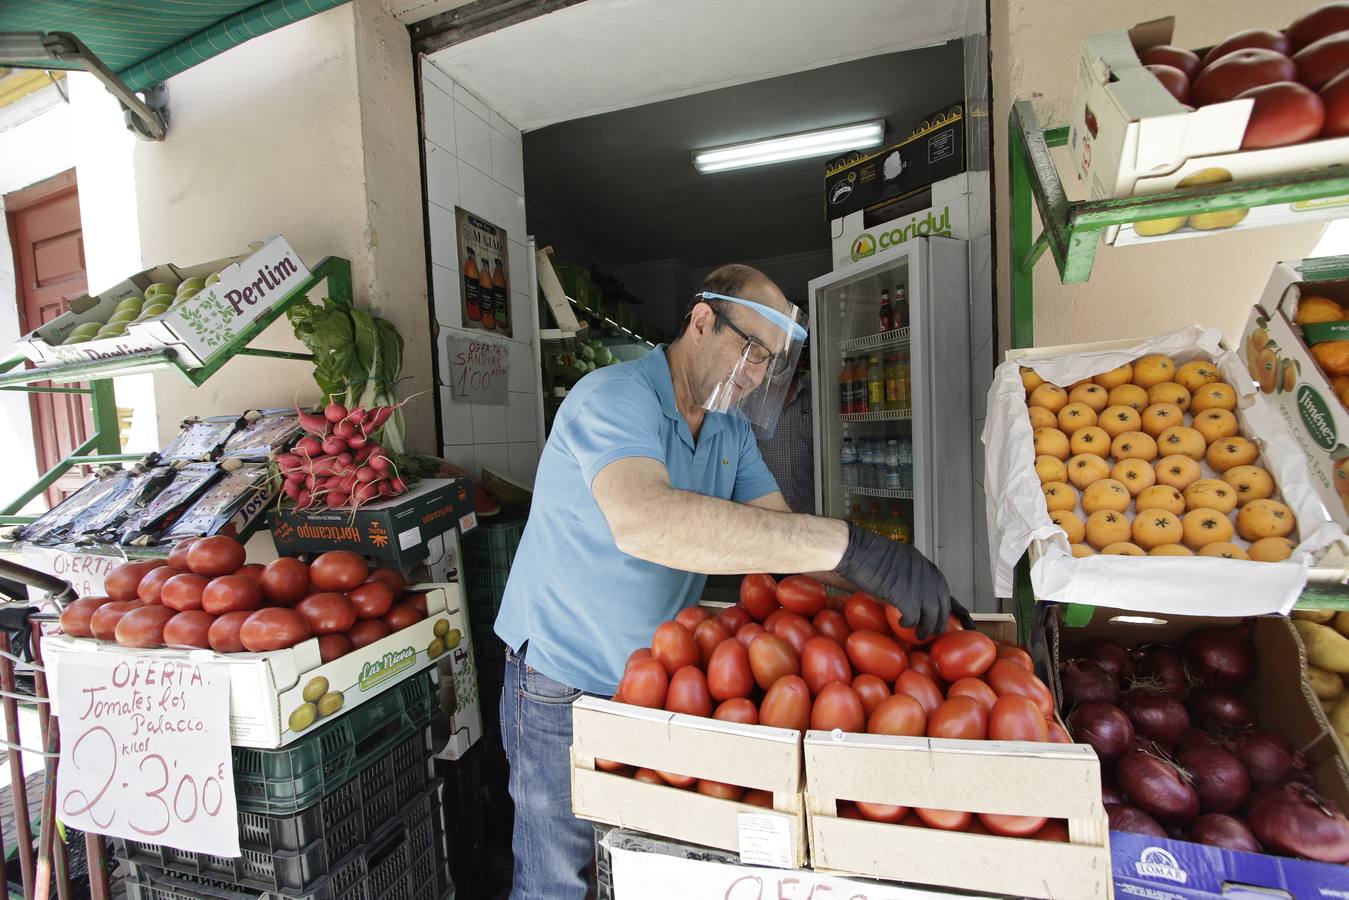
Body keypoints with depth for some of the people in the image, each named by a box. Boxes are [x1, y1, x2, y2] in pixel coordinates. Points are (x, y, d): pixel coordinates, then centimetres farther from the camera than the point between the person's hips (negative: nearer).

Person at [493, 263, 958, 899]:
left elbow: (781, 533, -2)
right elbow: (642, 521, -44)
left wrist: (885, 585, -18)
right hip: (563, 685, -6)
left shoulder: (733, 431, 2)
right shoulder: (614, 396, -24)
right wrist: (847, 544, -45)